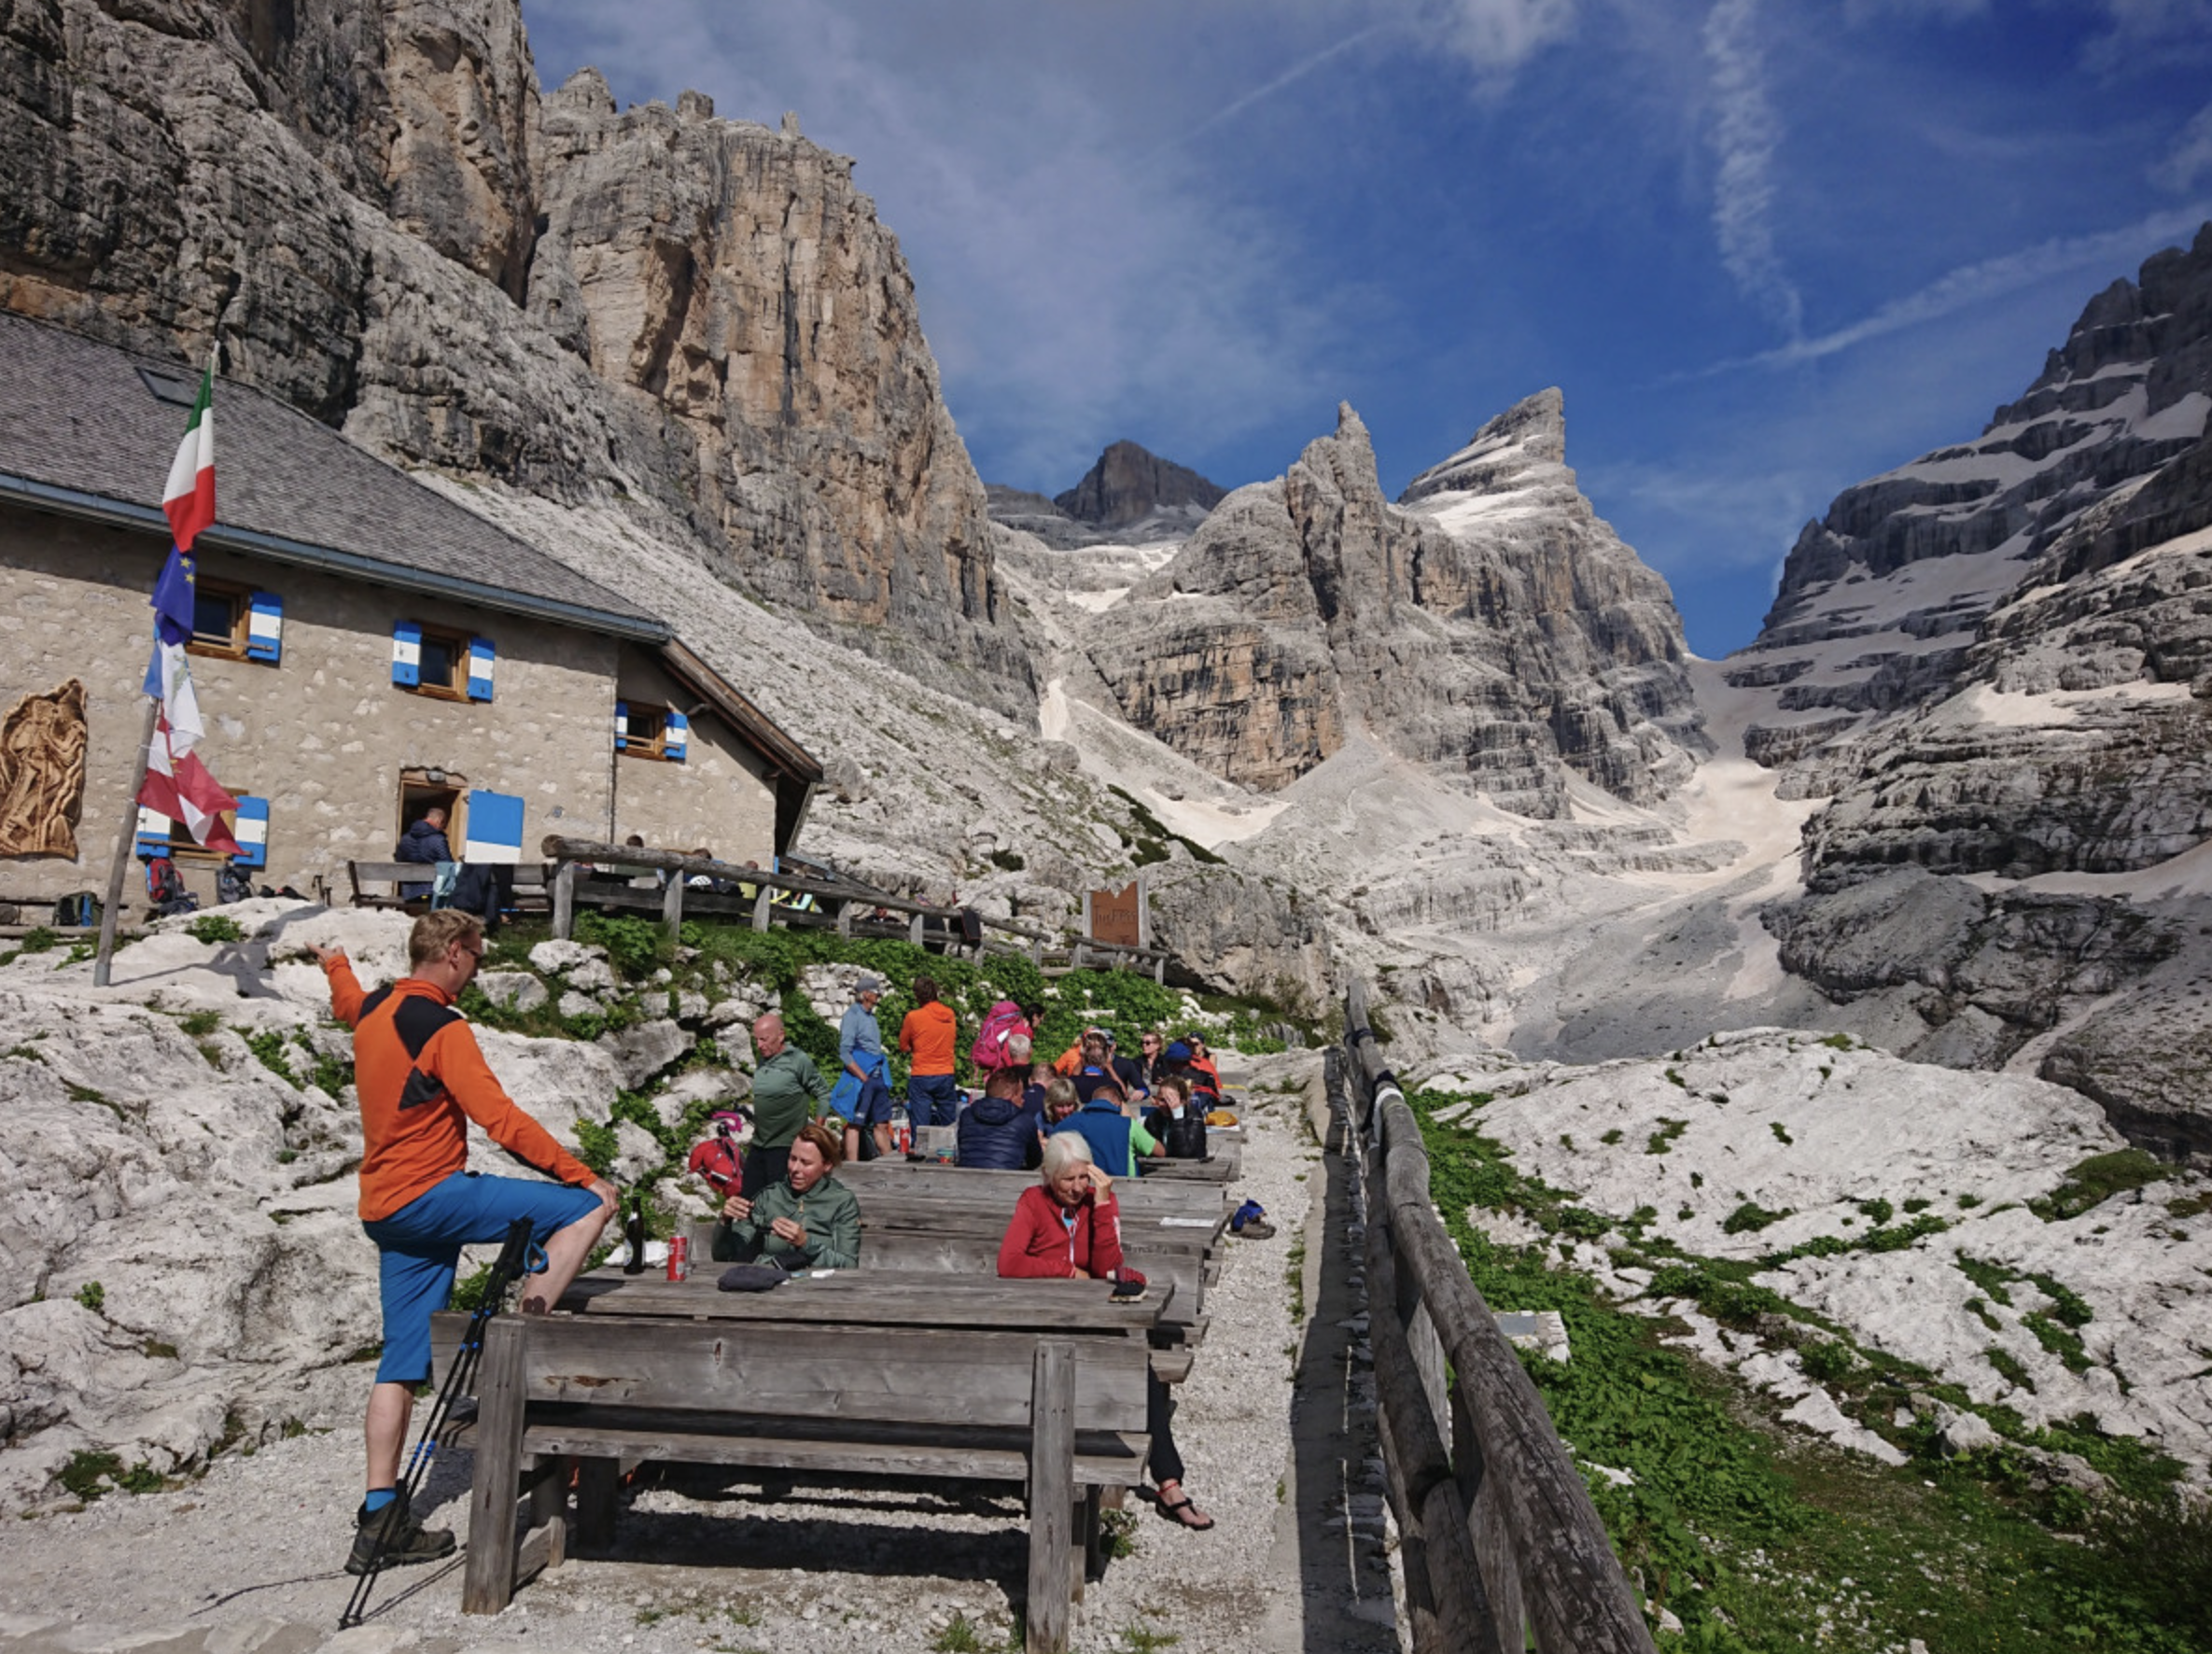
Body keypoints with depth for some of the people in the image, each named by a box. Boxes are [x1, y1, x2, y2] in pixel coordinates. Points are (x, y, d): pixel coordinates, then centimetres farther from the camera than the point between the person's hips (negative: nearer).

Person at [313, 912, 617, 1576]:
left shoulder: (373, 1011, 12)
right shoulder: (441, 1027, -15)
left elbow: (348, 1006, 40)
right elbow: (499, 1116, -22)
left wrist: (336, 965, 62)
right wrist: (579, 1173, -18)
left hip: (385, 1210, 9)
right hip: (431, 1196, -9)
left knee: (401, 1364, 12)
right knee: (589, 1205, -12)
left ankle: (380, 1516, 16)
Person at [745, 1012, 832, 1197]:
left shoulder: (798, 1060, -11)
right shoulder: (761, 1063, 9)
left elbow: (823, 1093, -5)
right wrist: (757, 1124, 16)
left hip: (785, 1146, -7)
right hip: (758, 1145, 7)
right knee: (748, 1198, 9)